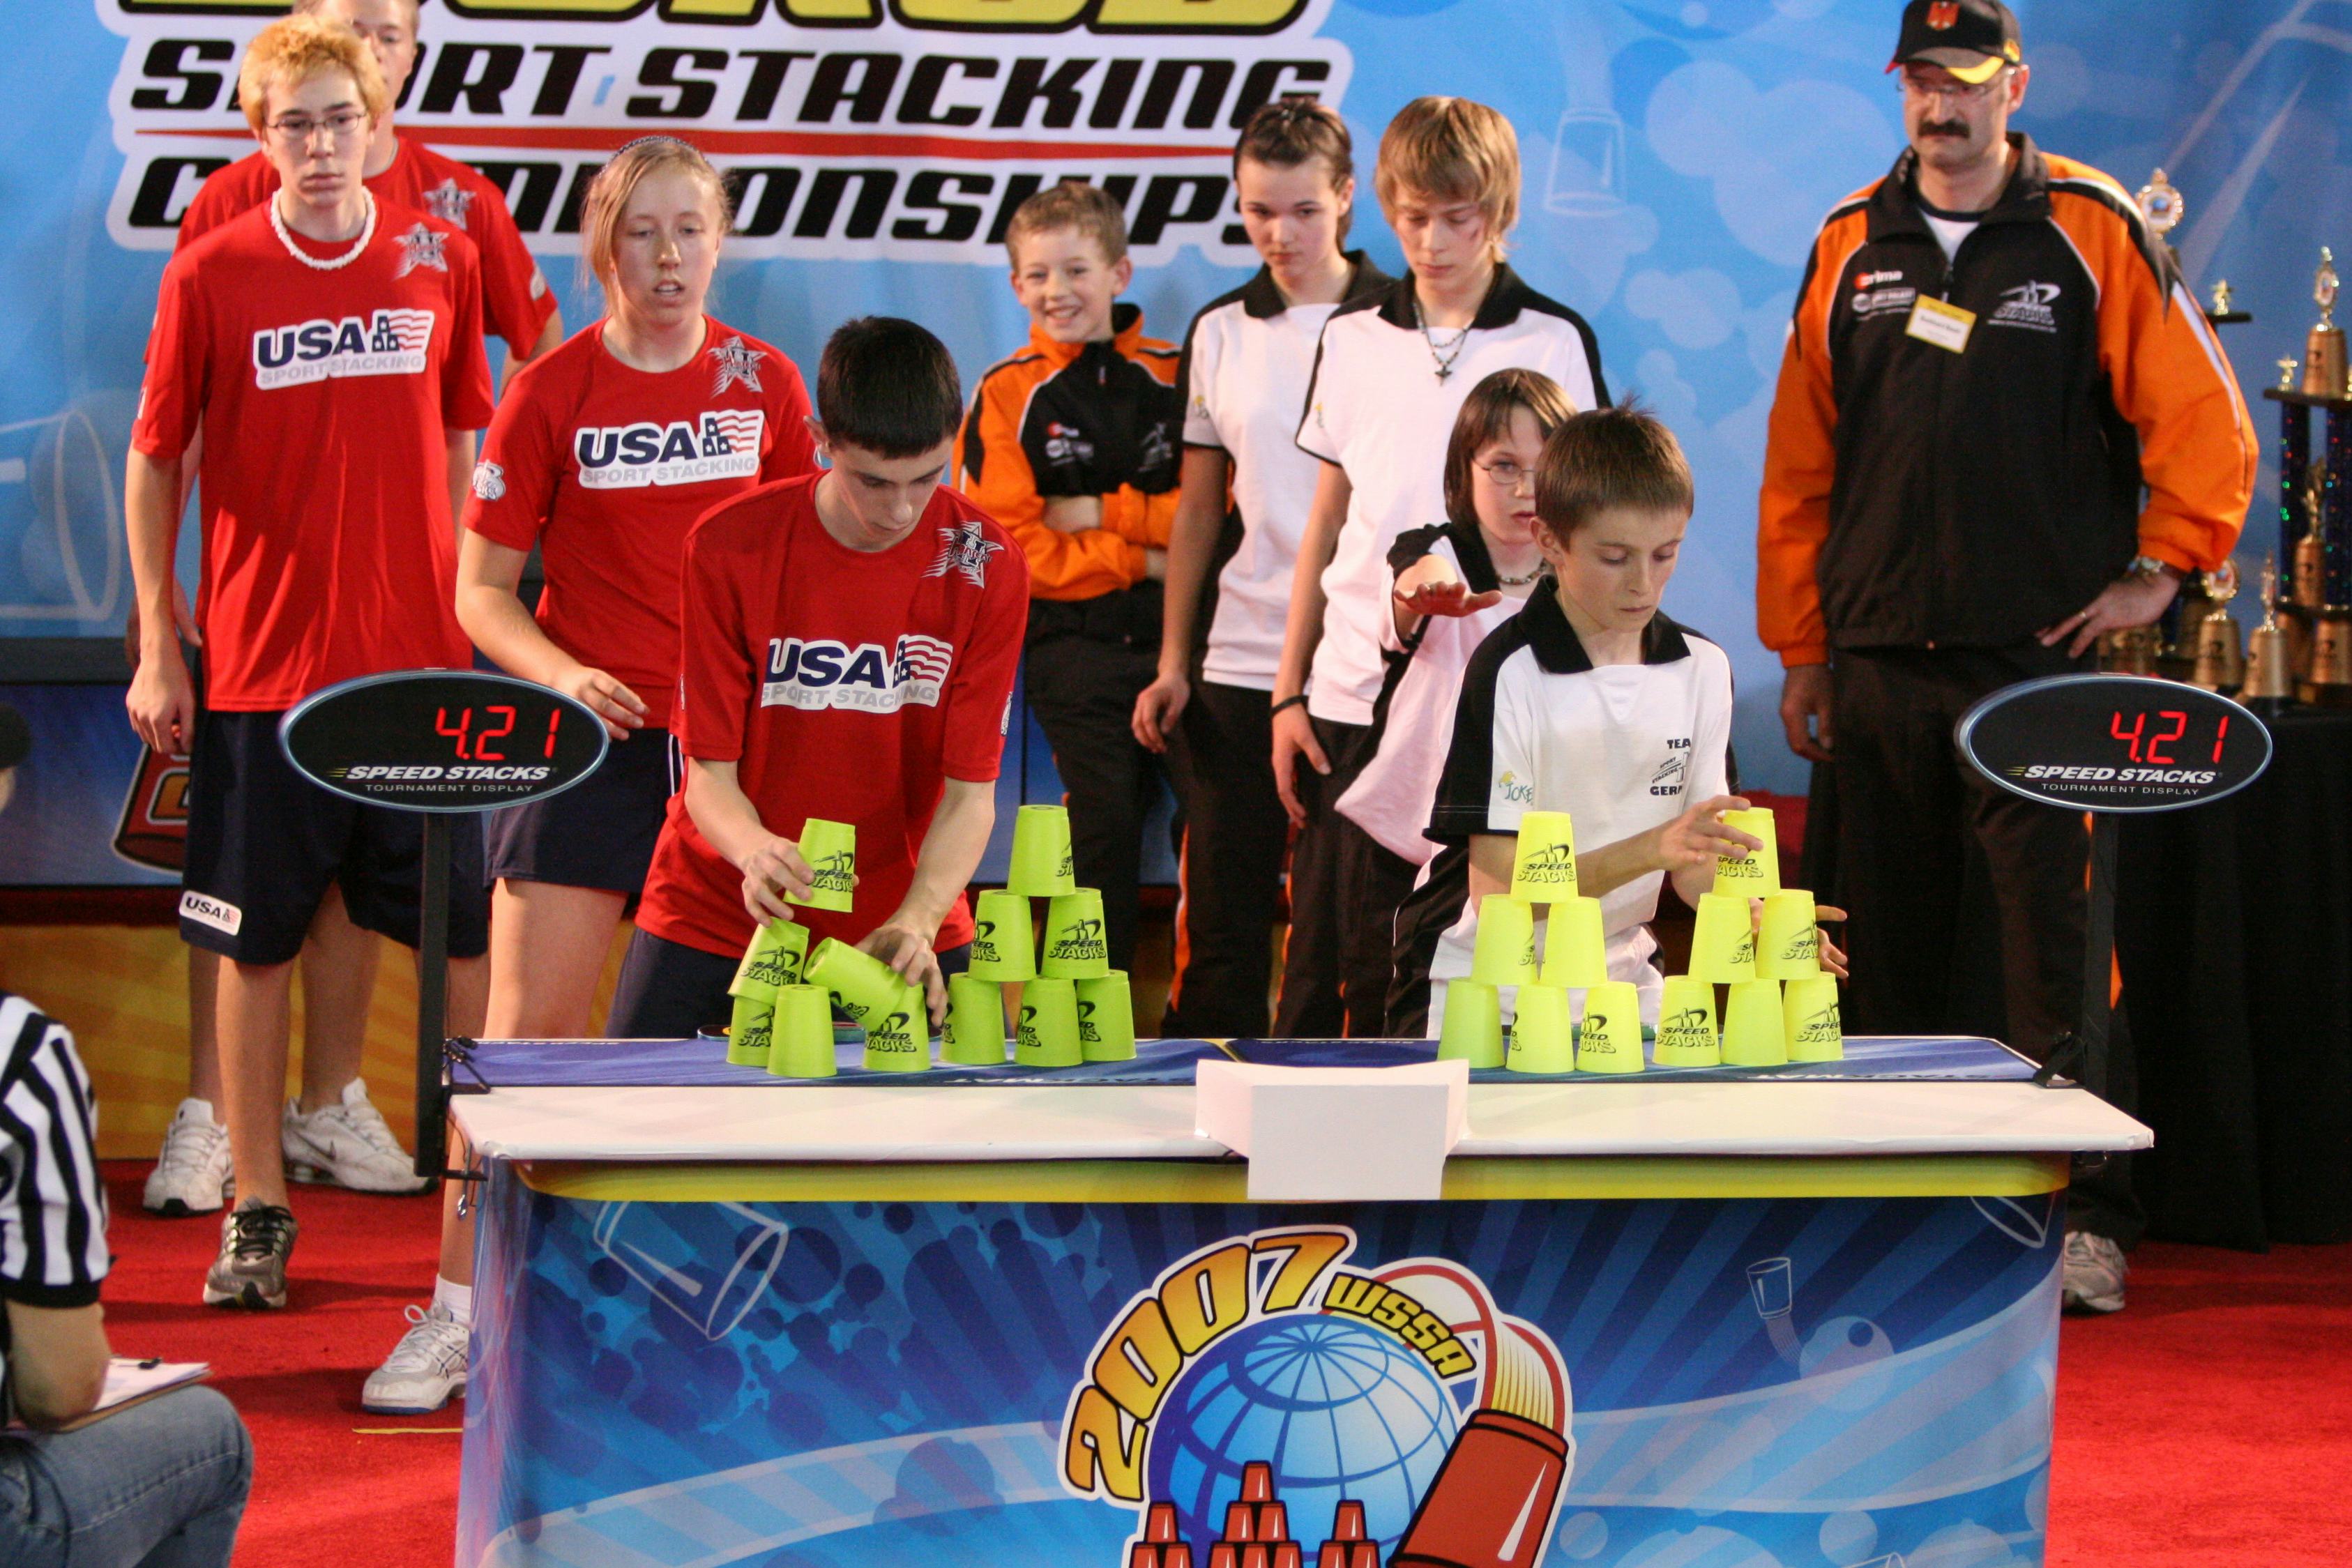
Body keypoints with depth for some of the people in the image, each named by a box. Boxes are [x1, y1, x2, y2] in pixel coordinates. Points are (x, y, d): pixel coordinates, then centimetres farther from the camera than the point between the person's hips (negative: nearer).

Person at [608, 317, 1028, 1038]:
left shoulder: (986, 565, -11)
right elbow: (709, 774, -12)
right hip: (715, 916, -1)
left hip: (904, 923, 1)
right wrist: (754, 851, -35)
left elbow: (970, 789, -12)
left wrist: (916, 923, -30)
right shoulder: (728, 547, -13)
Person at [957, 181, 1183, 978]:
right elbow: (1004, 546, -5)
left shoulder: (1176, 377, 8)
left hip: (1181, 635, 2)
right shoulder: (1007, 394, 2)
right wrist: (1143, 558, -7)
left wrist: (1104, 513, -9)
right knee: (1105, 837, 0)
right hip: (1074, 639, -2)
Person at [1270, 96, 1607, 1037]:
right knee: (1337, 963, 3)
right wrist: (1288, 695, 10)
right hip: (1354, 700, 2)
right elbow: (1327, 524, 15)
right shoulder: (1353, 340, 10)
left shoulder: (1553, 343, 3)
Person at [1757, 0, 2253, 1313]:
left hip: (2039, 658, -4)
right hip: (1877, 663, 4)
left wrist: (2158, 574, -1)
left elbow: (2203, 419, 1)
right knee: (1891, 949, 8)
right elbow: (1801, 463, 13)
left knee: (2057, 945, -7)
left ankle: (2089, 1219, -4)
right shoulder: (1852, 246, 10)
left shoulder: (2095, 234, -1)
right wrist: (1801, 647, 11)